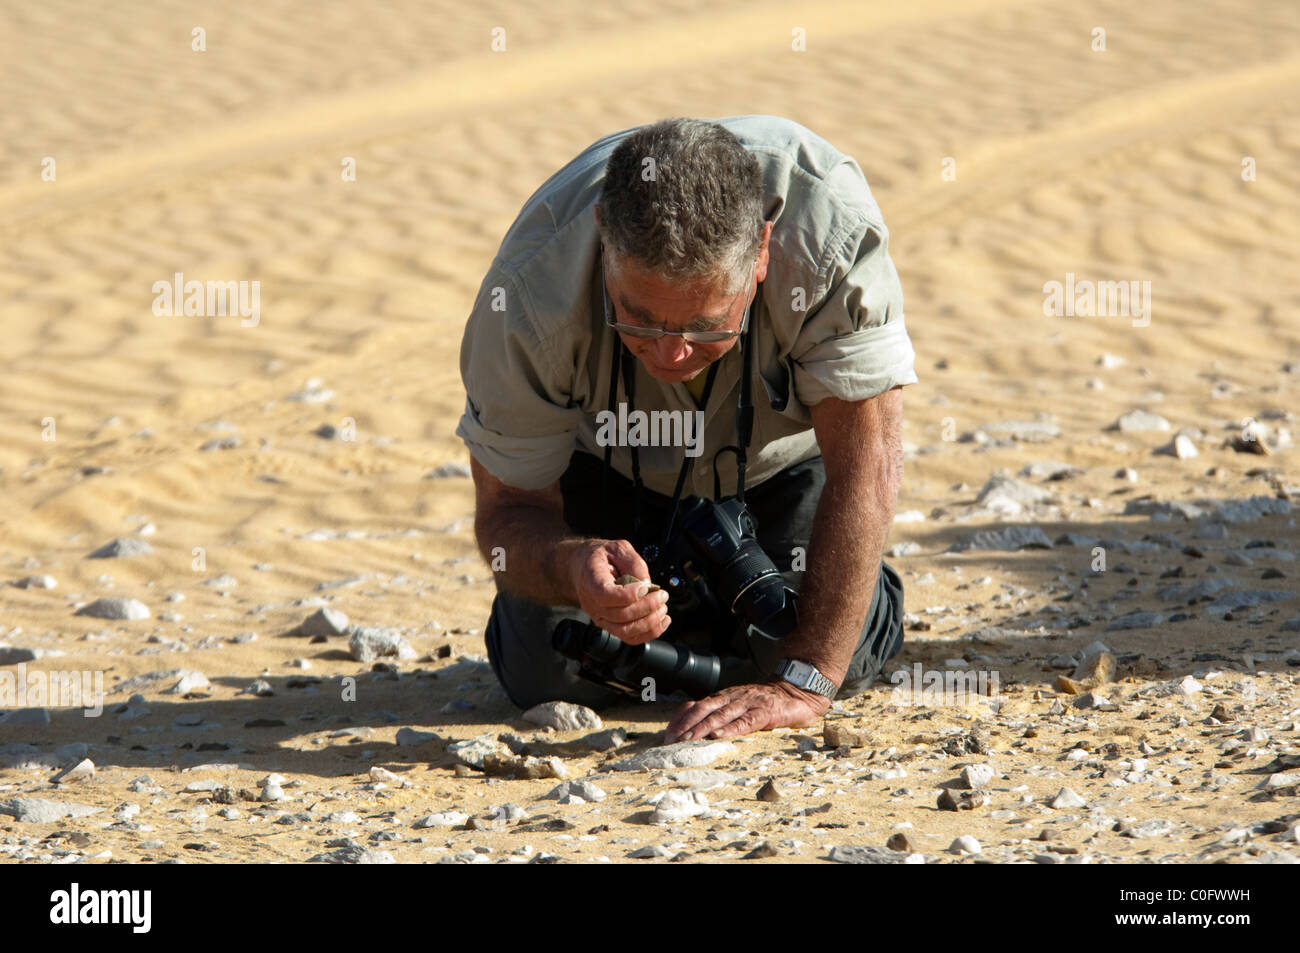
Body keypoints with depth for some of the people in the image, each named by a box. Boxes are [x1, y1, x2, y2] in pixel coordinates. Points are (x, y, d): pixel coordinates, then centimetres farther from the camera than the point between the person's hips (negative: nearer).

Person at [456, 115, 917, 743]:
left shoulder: (831, 225, -42)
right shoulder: (531, 289, -38)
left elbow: (866, 463, -38)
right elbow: (507, 510, -26)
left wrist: (801, 682, -43)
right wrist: (574, 568, -52)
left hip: (781, 453, 0)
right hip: (607, 458, 0)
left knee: (843, 657, -20)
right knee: (547, 676, -16)